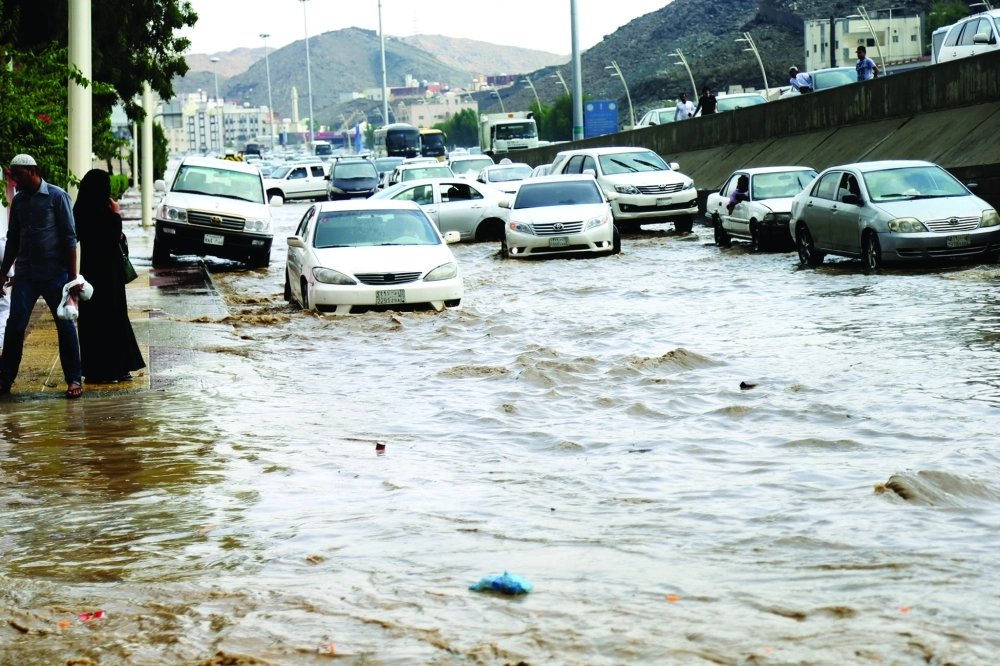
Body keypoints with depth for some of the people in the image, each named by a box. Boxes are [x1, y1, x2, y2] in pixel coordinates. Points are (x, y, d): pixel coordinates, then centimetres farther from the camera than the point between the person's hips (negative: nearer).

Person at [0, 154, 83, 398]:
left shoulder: (57, 196, -6)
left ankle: (74, 380, 8)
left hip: (54, 273, -4)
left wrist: (72, 276, -12)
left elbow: (69, 238, -8)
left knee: (65, 326, 1)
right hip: (25, 273, 4)